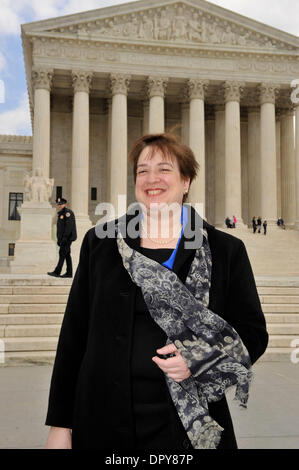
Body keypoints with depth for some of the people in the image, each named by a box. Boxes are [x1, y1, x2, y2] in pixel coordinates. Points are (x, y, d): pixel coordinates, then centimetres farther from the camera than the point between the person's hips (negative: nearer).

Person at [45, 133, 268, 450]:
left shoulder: (225, 251, 0)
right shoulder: (100, 242, 2)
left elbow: (253, 331, 3)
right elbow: (74, 334, 3)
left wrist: (199, 358, -17)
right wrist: (59, 424, 1)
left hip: (191, 423, 0)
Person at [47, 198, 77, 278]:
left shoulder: (68, 212, -11)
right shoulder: (60, 214, 19)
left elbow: (69, 226, -21)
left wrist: (65, 238, -24)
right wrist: (58, 239, 16)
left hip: (68, 237, -10)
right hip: (63, 238, 10)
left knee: (62, 253, -11)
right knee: (67, 254, 7)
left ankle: (57, 272, -11)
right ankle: (69, 273, 8)